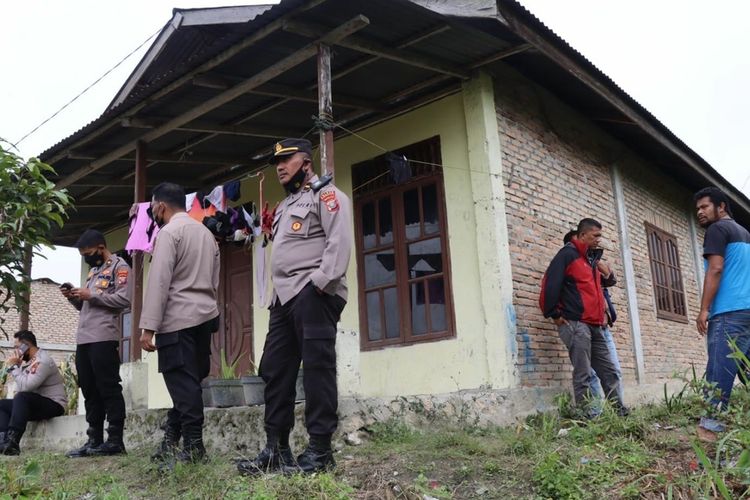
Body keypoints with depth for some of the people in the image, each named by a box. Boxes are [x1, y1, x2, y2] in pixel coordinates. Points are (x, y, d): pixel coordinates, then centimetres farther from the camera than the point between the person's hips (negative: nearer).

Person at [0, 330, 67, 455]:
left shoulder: (42, 361, -16)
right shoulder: (29, 362, 13)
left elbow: (26, 386, -26)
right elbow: (21, 388, 8)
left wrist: (13, 367, -14)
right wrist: (15, 366, -1)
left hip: (53, 405, -10)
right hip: (34, 405, 10)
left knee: (21, 398, -32)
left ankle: (13, 441, -37)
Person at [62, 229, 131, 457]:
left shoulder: (119, 267, -1)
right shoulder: (93, 271, 25)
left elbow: (124, 299, -14)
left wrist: (92, 295, -12)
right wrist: (74, 298, 9)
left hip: (104, 339, -9)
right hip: (84, 339, 9)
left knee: (108, 389, -7)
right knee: (90, 391, 9)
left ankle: (115, 441, -4)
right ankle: (94, 440, 14)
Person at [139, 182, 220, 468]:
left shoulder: (168, 232, -7)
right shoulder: (205, 232, 19)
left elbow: (159, 282, -15)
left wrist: (148, 327, -16)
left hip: (178, 319, -8)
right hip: (205, 316, 8)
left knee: (182, 382, -5)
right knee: (189, 381, 11)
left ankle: (193, 445, -4)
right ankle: (173, 440, 18)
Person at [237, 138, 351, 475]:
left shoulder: (325, 195, 0)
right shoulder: (286, 206, 28)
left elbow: (339, 240, -14)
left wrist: (320, 284, -23)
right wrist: (277, 293, 16)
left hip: (312, 295, -9)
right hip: (284, 297, 10)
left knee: (317, 368, -9)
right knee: (275, 371, 6)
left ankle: (320, 450, -4)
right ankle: (276, 449, 12)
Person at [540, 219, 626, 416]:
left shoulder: (591, 260, 23)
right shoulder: (568, 254, -4)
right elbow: (550, 284, -14)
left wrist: (601, 314, 20)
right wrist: (555, 315, -13)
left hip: (594, 326, 9)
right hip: (575, 324, -9)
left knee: (608, 371, 8)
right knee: (583, 375, -8)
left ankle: (619, 411, 14)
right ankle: (587, 415, -6)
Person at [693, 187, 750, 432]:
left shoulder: (717, 229, -1)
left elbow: (715, 269, -12)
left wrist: (704, 309, -13)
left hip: (729, 312, -9)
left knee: (719, 370, -14)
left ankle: (712, 419, -19)